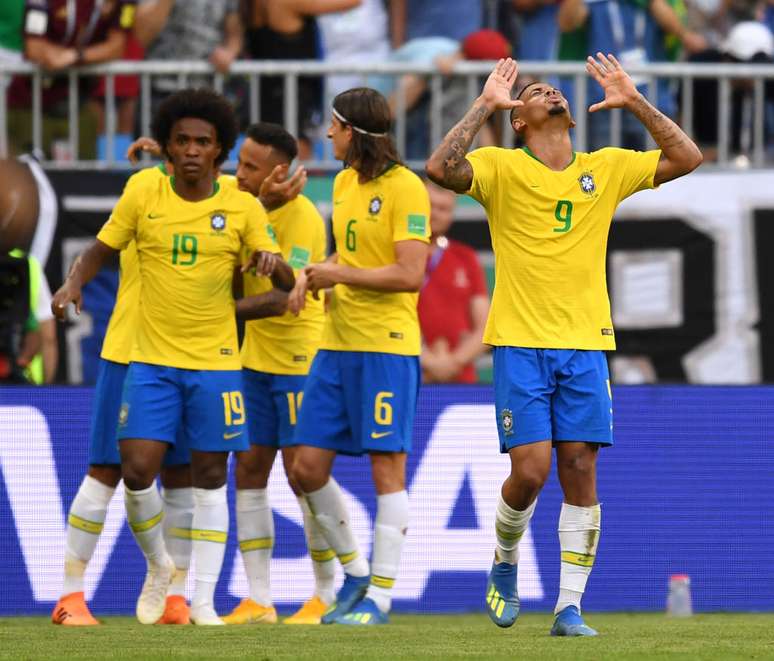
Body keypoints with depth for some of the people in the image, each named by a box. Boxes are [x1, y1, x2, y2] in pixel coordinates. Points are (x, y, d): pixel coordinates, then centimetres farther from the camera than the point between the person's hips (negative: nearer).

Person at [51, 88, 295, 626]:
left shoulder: (244, 208, -2)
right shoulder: (142, 199, 0)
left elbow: (285, 282, -1)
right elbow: (100, 251, 9)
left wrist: (272, 262, -24)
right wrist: (74, 284, -12)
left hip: (216, 361, 0)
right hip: (152, 359, 0)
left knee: (210, 477, 3)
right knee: (138, 470, -9)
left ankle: (204, 600, 10)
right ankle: (159, 566, 19)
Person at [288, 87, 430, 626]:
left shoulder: (405, 188, -12)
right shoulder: (344, 182, 13)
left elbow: (409, 275, -18)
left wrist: (340, 275, -12)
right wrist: (314, 276, 6)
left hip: (387, 344, -8)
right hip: (337, 342, 8)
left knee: (387, 469, -3)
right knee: (307, 468, 6)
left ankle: (380, 595, 1)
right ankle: (355, 575, 20)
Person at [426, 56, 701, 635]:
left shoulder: (606, 169, 11)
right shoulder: (503, 168, 1)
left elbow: (686, 158, 8)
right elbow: (441, 169, -17)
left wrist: (634, 102, 3)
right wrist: (485, 105, -13)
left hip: (585, 345, 3)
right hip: (521, 343, -3)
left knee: (580, 469, -3)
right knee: (531, 469, -11)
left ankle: (570, 608, 2)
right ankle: (505, 563, 19)